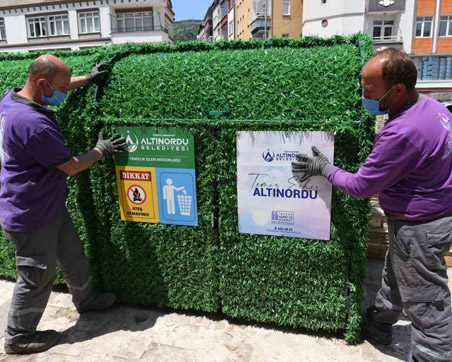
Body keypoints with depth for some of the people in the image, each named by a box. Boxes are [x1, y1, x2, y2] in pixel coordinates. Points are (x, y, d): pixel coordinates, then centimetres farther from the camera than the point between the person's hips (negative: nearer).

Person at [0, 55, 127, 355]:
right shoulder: (34, 124, -32)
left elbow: (57, 88, 20)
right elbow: (72, 166, -21)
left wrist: (88, 79, 18)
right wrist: (101, 150, -6)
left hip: (49, 206, 10)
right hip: (30, 217, -10)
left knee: (73, 255, 23)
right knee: (37, 277, 9)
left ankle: (86, 299, 45)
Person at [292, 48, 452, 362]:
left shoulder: (402, 133, -32)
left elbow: (361, 187, -23)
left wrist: (324, 168, -8)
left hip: (419, 228, -10)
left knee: (427, 305, 8)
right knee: (395, 276, 27)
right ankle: (379, 324, 49)